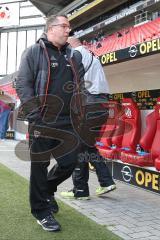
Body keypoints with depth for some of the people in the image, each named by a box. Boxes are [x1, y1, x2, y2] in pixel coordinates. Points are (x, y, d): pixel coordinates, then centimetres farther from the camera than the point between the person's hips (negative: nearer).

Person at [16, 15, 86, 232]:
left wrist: (79, 113, 12)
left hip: (67, 122, 6)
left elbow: (80, 84, 23)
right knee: (40, 166, 3)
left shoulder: (72, 56, 17)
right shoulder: (34, 52, 0)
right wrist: (35, 115, -15)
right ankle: (42, 211, 19)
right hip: (42, 122, -5)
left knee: (69, 162, 7)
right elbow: (22, 84, -7)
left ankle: (46, 190, 36)